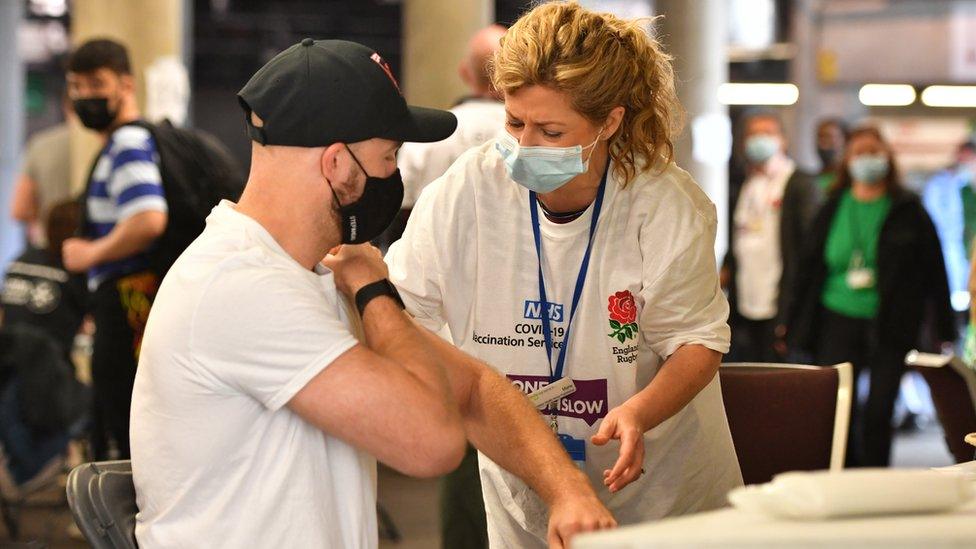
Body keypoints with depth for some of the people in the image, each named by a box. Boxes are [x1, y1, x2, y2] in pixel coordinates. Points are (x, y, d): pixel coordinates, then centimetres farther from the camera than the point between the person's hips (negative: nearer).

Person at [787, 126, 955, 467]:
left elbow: (934, 272, 2)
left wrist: (944, 332, -1)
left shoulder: (908, 211, 2)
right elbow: (810, 268, 13)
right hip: (839, 321, 2)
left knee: (878, 413, -1)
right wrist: (798, 324, 8)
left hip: (889, 326, -2)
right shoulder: (832, 209, 9)